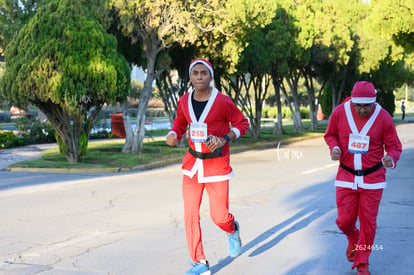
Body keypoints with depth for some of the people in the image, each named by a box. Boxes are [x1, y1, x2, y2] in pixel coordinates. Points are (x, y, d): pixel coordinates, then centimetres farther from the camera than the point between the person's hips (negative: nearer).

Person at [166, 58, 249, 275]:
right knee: (190, 214, -2)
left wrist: (224, 139, -19)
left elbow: (242, 123, -3)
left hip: (217, 165, -4)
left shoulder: (223, 101, -12)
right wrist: (173, 136, -8)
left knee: (219, 216, -1)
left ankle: (232, 230, 38)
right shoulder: (184, 102, 0)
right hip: (192, 165, 4)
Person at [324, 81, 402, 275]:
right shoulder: (340, 112, -8)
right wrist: (334, 148, -12)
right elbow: (330, 135, 9)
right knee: (344, 220, 1)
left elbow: (394, 146, -3)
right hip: (346, 177, 1)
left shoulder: (383, 117, -11)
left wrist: (391, 159, -26)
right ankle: (353, 239, 39)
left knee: (368, 222, 2)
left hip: (373, 178, -1)